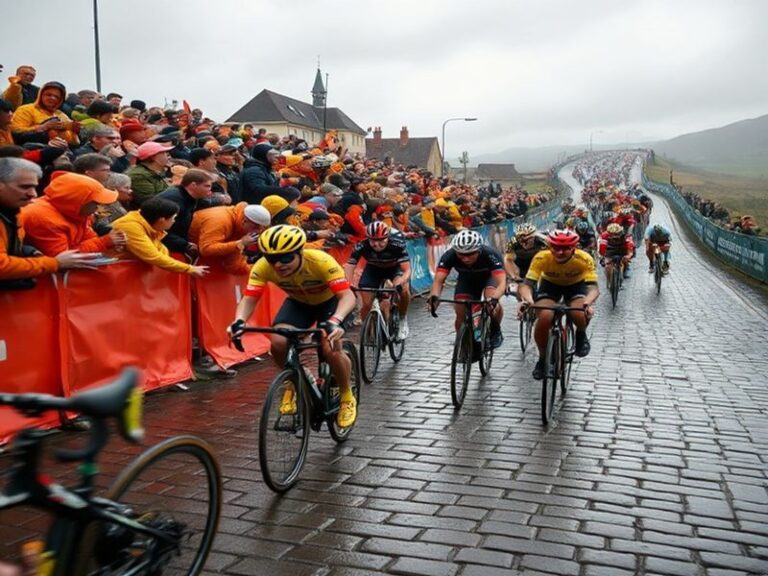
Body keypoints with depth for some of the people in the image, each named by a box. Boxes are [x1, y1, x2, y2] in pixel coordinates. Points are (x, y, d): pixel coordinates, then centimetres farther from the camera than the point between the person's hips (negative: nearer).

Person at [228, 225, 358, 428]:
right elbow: (249, 298, -28)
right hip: (298, 302, 3)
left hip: (329, 301, -3)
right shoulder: (263, 267, -29)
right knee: (278, 343, -23)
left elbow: (347, 295, -43)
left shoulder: (321, 261, -38)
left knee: (331, 349, -25)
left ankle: (347, 397, 4)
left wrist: (335, 321, -62)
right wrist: (239, 321, -49)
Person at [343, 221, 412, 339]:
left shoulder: (397, 244, -35)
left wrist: (399, 284, -56)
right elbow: (349, 266, -31)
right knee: (366, 305, -12)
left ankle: (403, 319, -5)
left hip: (395, 268, -1)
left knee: (404, 289, -31)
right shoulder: (361, 246, -31)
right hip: (373, 269, 2)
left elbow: (407, 270, -36)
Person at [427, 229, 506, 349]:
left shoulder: (490, 254, -38)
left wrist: (494, 299, -66)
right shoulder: (449, 255, -33)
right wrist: (434, 297, -60)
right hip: (466, 279, 2)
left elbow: (502, 282, -47)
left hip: (489, 277, -2)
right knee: (460, 315, -16)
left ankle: (495, 331, -4)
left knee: (491, 300, -32)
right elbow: (438, 280, -39)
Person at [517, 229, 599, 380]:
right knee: (544, 317, -28)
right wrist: (527, 300, -59)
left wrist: (587, 303, -60)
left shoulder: (584, 259, -33)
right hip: (550, 284, 0)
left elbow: (593, 287, -38)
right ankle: (542, 357, -1)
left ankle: (581, 335, 7)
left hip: (576, 285, 0)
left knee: (580, 314, -31)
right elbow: (527, 284, -37)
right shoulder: (541, 258, -33)